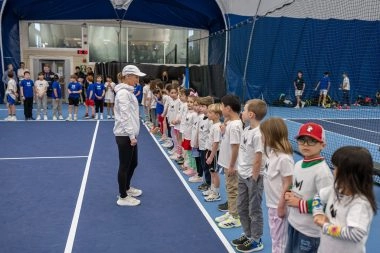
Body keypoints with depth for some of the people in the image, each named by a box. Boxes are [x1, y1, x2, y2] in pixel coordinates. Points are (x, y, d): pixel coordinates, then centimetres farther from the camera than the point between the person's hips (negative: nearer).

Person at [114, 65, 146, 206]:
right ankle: (123, 197, 15)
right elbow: (124, 116, -21)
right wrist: (132, 136, -20)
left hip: (130, 134, 10)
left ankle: (126, 188, 39)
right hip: (125, 136, -10)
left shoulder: (128, 91, 14)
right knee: (125, 166, 2)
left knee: (133, 163, 20)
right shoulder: (123, 93, -17)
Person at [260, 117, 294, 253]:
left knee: (279, 240, 8)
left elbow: (288, 184, -22)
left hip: (279, 205, -9)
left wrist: (281, 206, -17)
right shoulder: (272, 152, 2)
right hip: (272, 203, 9)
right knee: (275, 237, 23)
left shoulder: (284, 158, -26)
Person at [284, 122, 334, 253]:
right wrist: (289, 195, -3)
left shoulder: (322, 171, -22)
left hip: (310, 232, -8)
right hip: (293, 224, 8)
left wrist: (299, 203, -20)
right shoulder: (298, 164, 5)